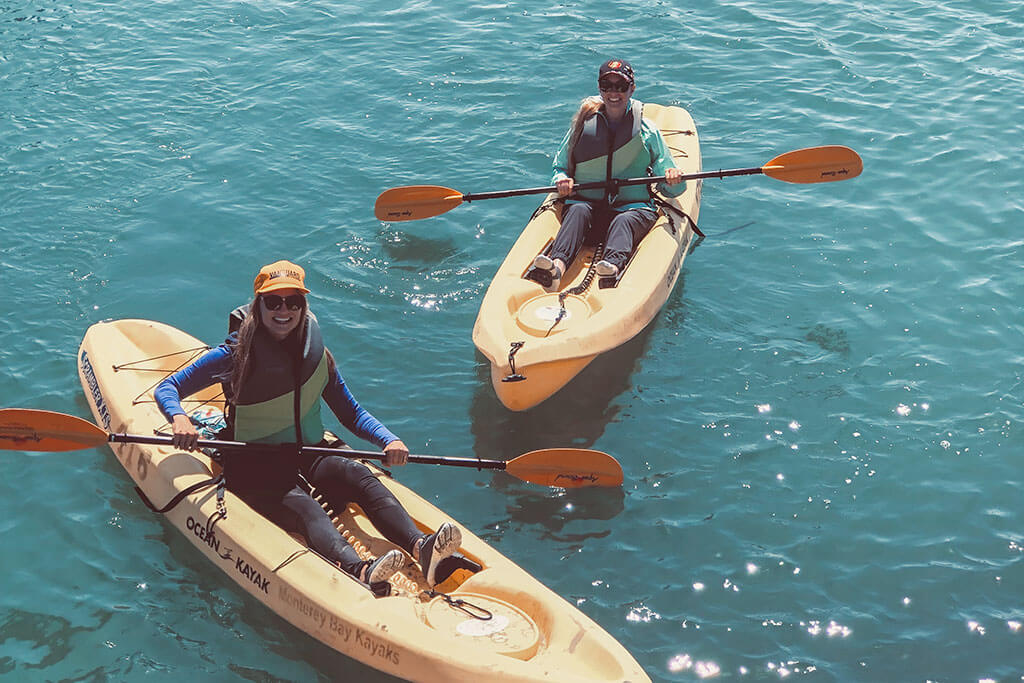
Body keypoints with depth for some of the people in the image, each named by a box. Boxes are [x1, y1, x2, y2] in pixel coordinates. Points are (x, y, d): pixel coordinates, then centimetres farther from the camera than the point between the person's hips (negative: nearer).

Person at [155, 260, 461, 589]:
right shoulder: (235, 355, -5)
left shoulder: (316, 355, 6)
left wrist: (390, 440, -8)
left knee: (357, 475, -28)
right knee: (301, 506, -35)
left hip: (308, 458, 4)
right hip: (251, 468, -4)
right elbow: (166, 388, -1)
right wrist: (179, 418, -24)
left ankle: (421, 548, -51)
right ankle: (358, 570, -65)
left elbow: (352, 415, 12)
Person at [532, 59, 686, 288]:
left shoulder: (648, 131, 10)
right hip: (586, 203, 1)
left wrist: (673, 181, -15)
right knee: (578, 211, -33)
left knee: (623, 221, -35)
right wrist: (562, 180, -6)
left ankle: (613, 266, -67)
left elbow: (668, 188, 10)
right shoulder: (583, 125, 12)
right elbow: (558, 167, 19)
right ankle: (558, 265, -59)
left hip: (634, 207, -1)